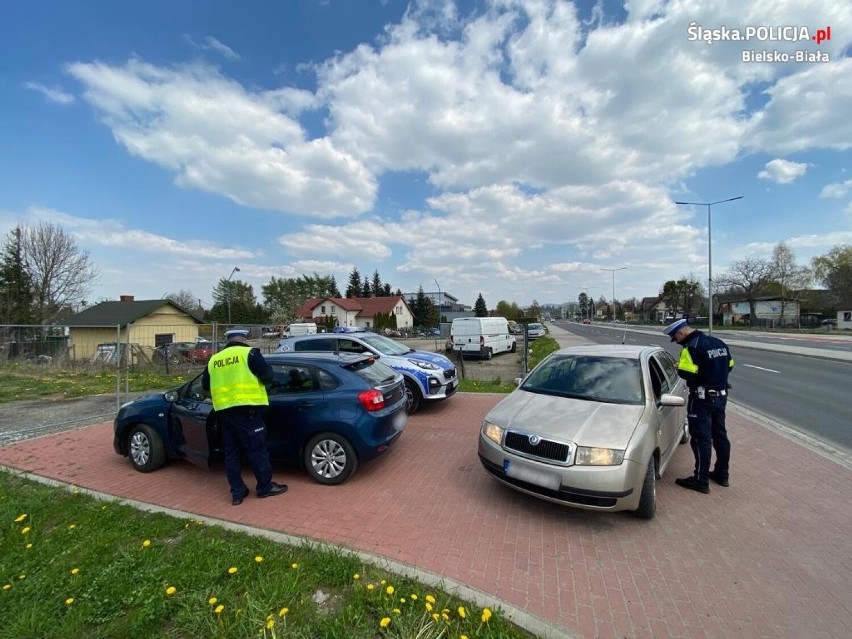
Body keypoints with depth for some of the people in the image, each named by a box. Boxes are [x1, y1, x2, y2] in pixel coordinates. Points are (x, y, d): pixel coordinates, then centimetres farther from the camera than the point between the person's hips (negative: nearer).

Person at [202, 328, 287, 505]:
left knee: (231, 452, 13)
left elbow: (205, 384, 21)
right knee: (257, 449, 4)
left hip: (223, 411, 6)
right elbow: (267, 376, -9)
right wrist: (267, 368, 11)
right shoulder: (249, 353, -5)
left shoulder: (214, 359, 13)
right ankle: (265, 487, 15)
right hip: (246, 409, -6)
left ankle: (237, 492, 19)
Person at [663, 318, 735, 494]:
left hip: (702, 398, -9)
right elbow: (729, 365, 15)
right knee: (720, 435, 19)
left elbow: (686, 373, -25)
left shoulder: (692, 347, -19)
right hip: (721, 395, 9)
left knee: (701, 439, -1)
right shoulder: (719, 343, 9)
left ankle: (701, 481, 6)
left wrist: (679, 367, -6)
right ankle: (722, 475, 32)